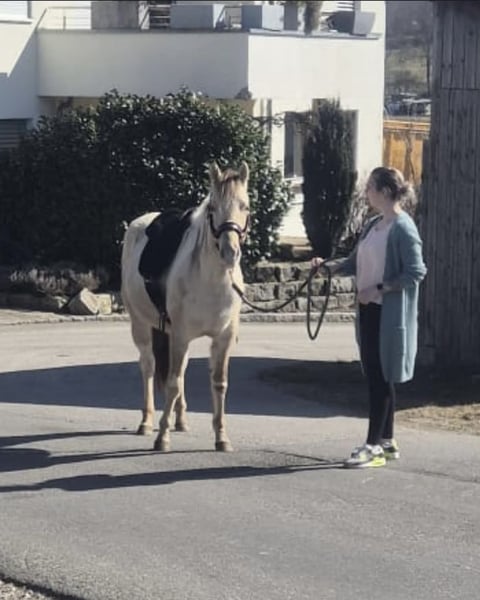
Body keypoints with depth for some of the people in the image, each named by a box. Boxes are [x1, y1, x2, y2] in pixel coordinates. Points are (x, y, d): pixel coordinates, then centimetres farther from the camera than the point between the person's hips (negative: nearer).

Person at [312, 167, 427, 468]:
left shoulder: (403, 228, -14)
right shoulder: (373, 225, 12)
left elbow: (416, 272, -18)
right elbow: (355, 262, 17)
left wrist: (378, 289, -20)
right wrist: (328, 265, 1)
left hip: (390, 314, -8)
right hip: (369, 309, 9)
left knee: (380, 377, -5)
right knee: (376, 376, 12)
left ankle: (374, 446, 0)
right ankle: (387, 441, 22)